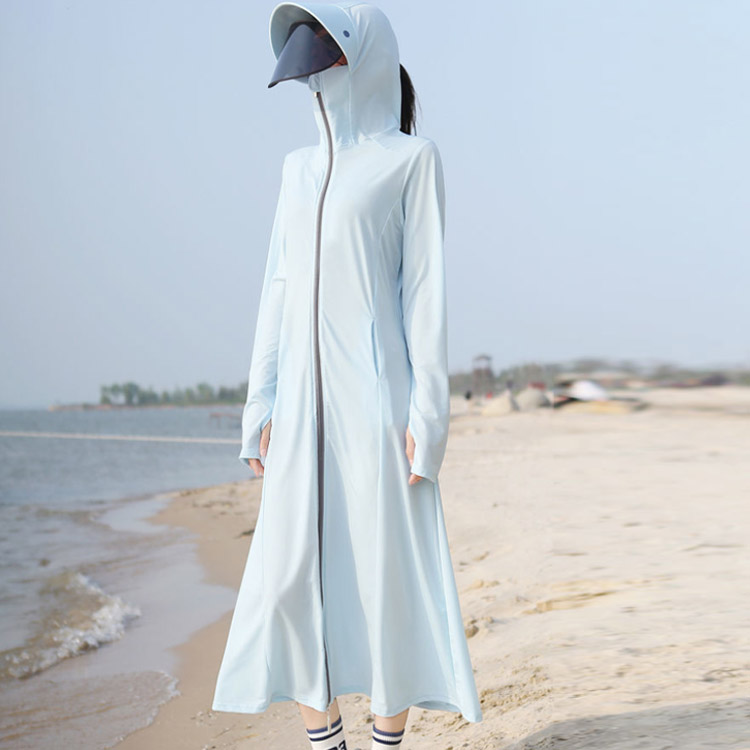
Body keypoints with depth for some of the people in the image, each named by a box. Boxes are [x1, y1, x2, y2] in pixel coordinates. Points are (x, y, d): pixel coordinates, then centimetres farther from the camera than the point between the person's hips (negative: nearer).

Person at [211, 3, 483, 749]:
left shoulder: (413, 158, 2)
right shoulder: (301, 168, 18)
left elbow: (426, 286, -5)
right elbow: (280, 288, 14)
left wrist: (428, 412, -12)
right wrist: (262, 405, 7)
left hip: (378, 395, -5)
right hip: (306, 403, 5)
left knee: (387, 574, -3)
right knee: (294, 575, 1)